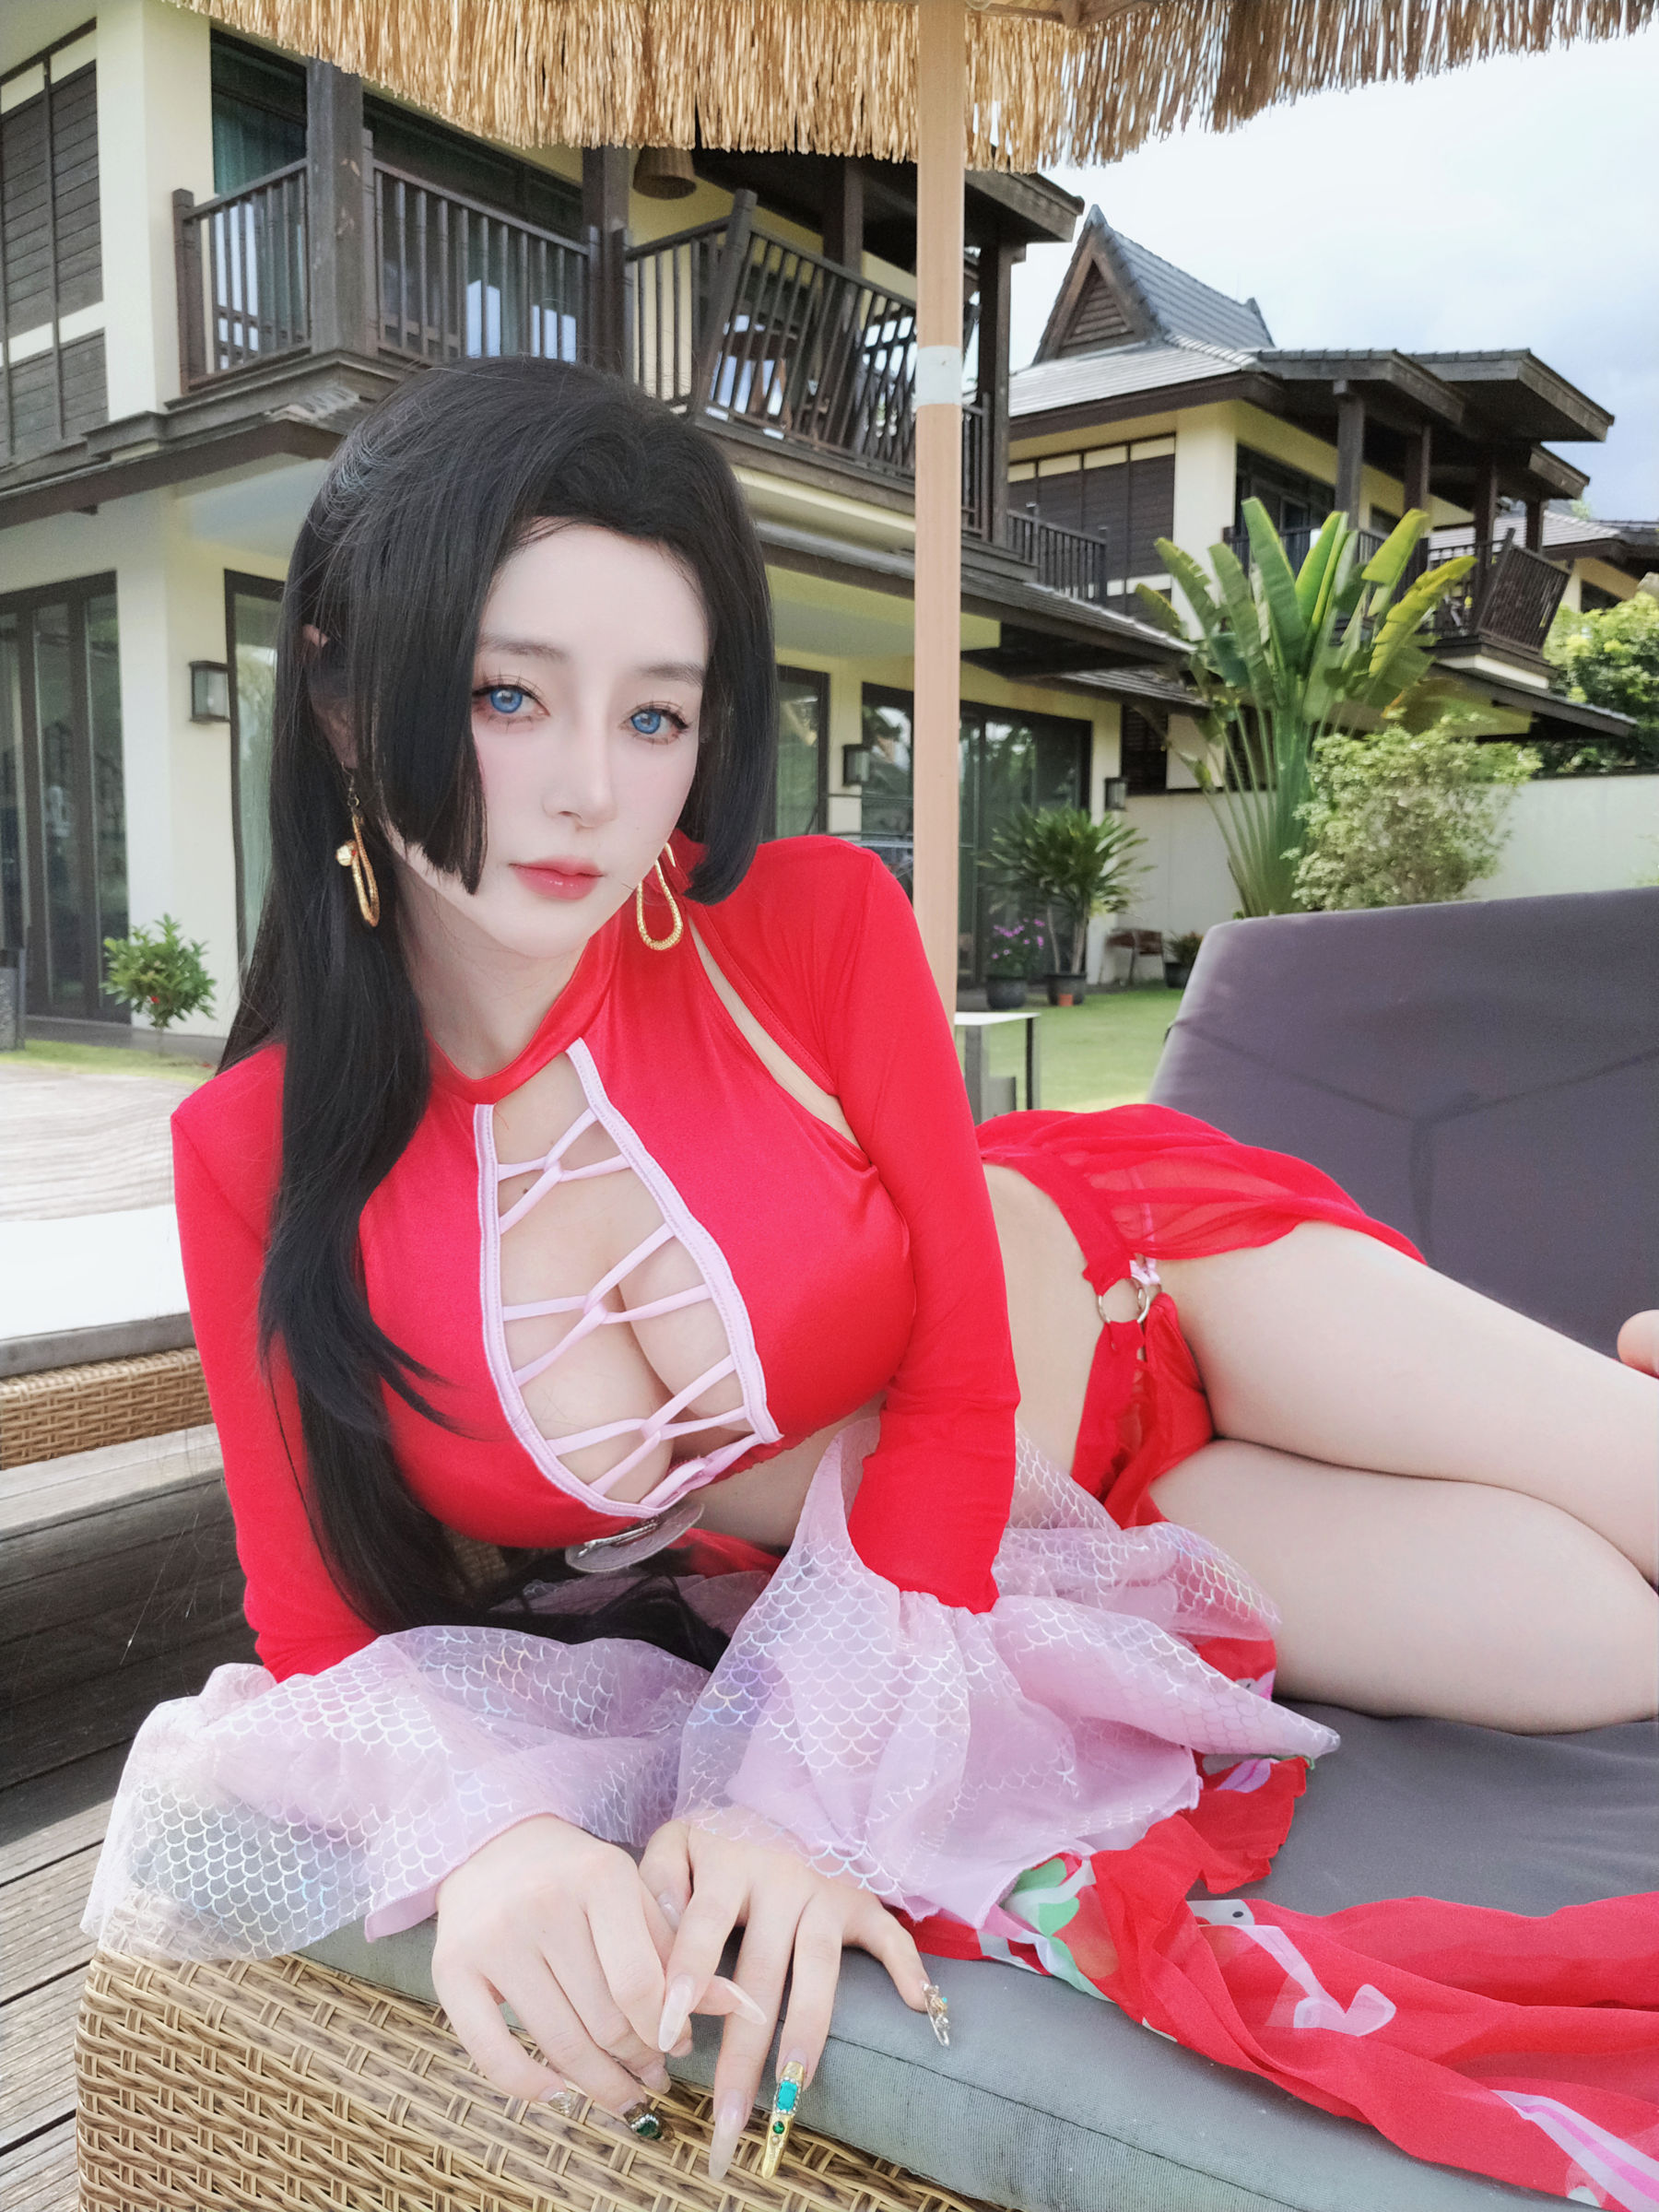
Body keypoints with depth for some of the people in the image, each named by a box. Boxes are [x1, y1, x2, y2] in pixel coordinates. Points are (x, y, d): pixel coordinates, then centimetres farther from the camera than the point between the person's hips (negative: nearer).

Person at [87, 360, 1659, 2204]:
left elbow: (961, 1380, -19)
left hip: (1139, 1282, 0)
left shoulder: (814, 926, -25)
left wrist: (801, 1794, -29)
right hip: (999, 1550, 0)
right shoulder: (254, 1157, -20)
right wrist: (490, 1835, -36)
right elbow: (324, 1627, -15)